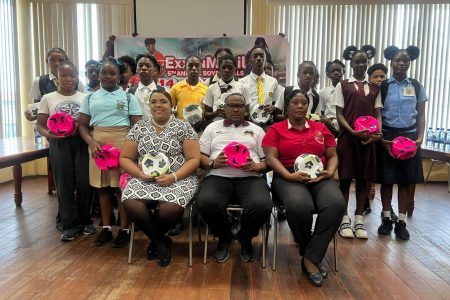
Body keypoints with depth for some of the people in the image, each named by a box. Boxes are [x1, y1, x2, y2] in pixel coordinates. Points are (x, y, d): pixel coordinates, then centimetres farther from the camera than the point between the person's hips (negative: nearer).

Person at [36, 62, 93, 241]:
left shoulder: (85, 98, 7)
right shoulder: (48, 98, 7)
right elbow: (40, 125, 6)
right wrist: (48, 134, -15)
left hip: (81, 142, 0)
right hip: (59, 144, 0)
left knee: (84, 182, 0)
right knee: (64, 184, 2)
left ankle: (85, 220, 17)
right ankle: (70, 224, 13)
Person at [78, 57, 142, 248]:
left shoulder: (128, 97, 5)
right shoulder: (90, 98, 12)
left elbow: (137, 126, 1)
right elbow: (83, 125, 11)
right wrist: (92, 143, -8)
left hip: (122, 144, -3)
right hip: (97, 144, 3)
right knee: (102, 186, 8)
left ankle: (124, 229, 9)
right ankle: (106, 228, 20)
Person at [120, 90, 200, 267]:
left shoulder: (183, 127, 3)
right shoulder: (139, 128, 11)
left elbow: (194, 159, -3)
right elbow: (125, 158, 10)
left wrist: (173, 177, -17)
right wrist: (140, 174, -9)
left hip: (178, 179, -2)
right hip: (144, 179, 3)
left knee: (171, 207, -33)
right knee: (130, 203, -29)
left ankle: (155, 239, 6)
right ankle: (161, 242, -3)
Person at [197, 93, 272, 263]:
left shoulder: (256, 130, 20)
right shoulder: (212, 128, 20)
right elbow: (200, 156, 13)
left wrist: (256, 166, -9)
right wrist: (213, 163, -9)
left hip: (250, 177, 0)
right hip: (219, 176, 0)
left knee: (262, 205, -32)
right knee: (205, 203, -33)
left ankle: (245, 238, 4)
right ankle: (224, 238, 1)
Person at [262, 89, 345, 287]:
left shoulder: (321, 128, 19)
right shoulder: (276, 129, 9)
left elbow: (332, 156, 17)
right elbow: (271, 158, -2)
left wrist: (329, 172, -5)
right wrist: (289, 176, -17)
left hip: (320, 177, 3)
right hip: (289, 178, -3)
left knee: (336, 204, -30)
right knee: (299, 206, -36)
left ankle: (310, 258, -19)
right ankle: (312, 254, -6)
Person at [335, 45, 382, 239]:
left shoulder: (374, 88, 13)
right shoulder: (342, 85, 4)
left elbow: (377, 114, 10)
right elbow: (339, 114, -1)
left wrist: (378, 132, -10)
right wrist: (353, 132, -15)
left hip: (368, 138, 3)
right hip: (347, 136, -3)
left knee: (364, 178, 6)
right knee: (345, 178, 1)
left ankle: (359, 219, 16)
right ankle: (344, 219, 11)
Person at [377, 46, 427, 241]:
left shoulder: (416, 86, 8)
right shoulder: (383, 86, 2)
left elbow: (421, 115, 8)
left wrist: (420, 138, -5)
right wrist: (380, 138, -11)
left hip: (410, 136, 2)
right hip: (387, 136, -2)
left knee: (406, 179, 4)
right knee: (387, 178, 2)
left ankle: (401, 221, 13)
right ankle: (386, 218, 16)